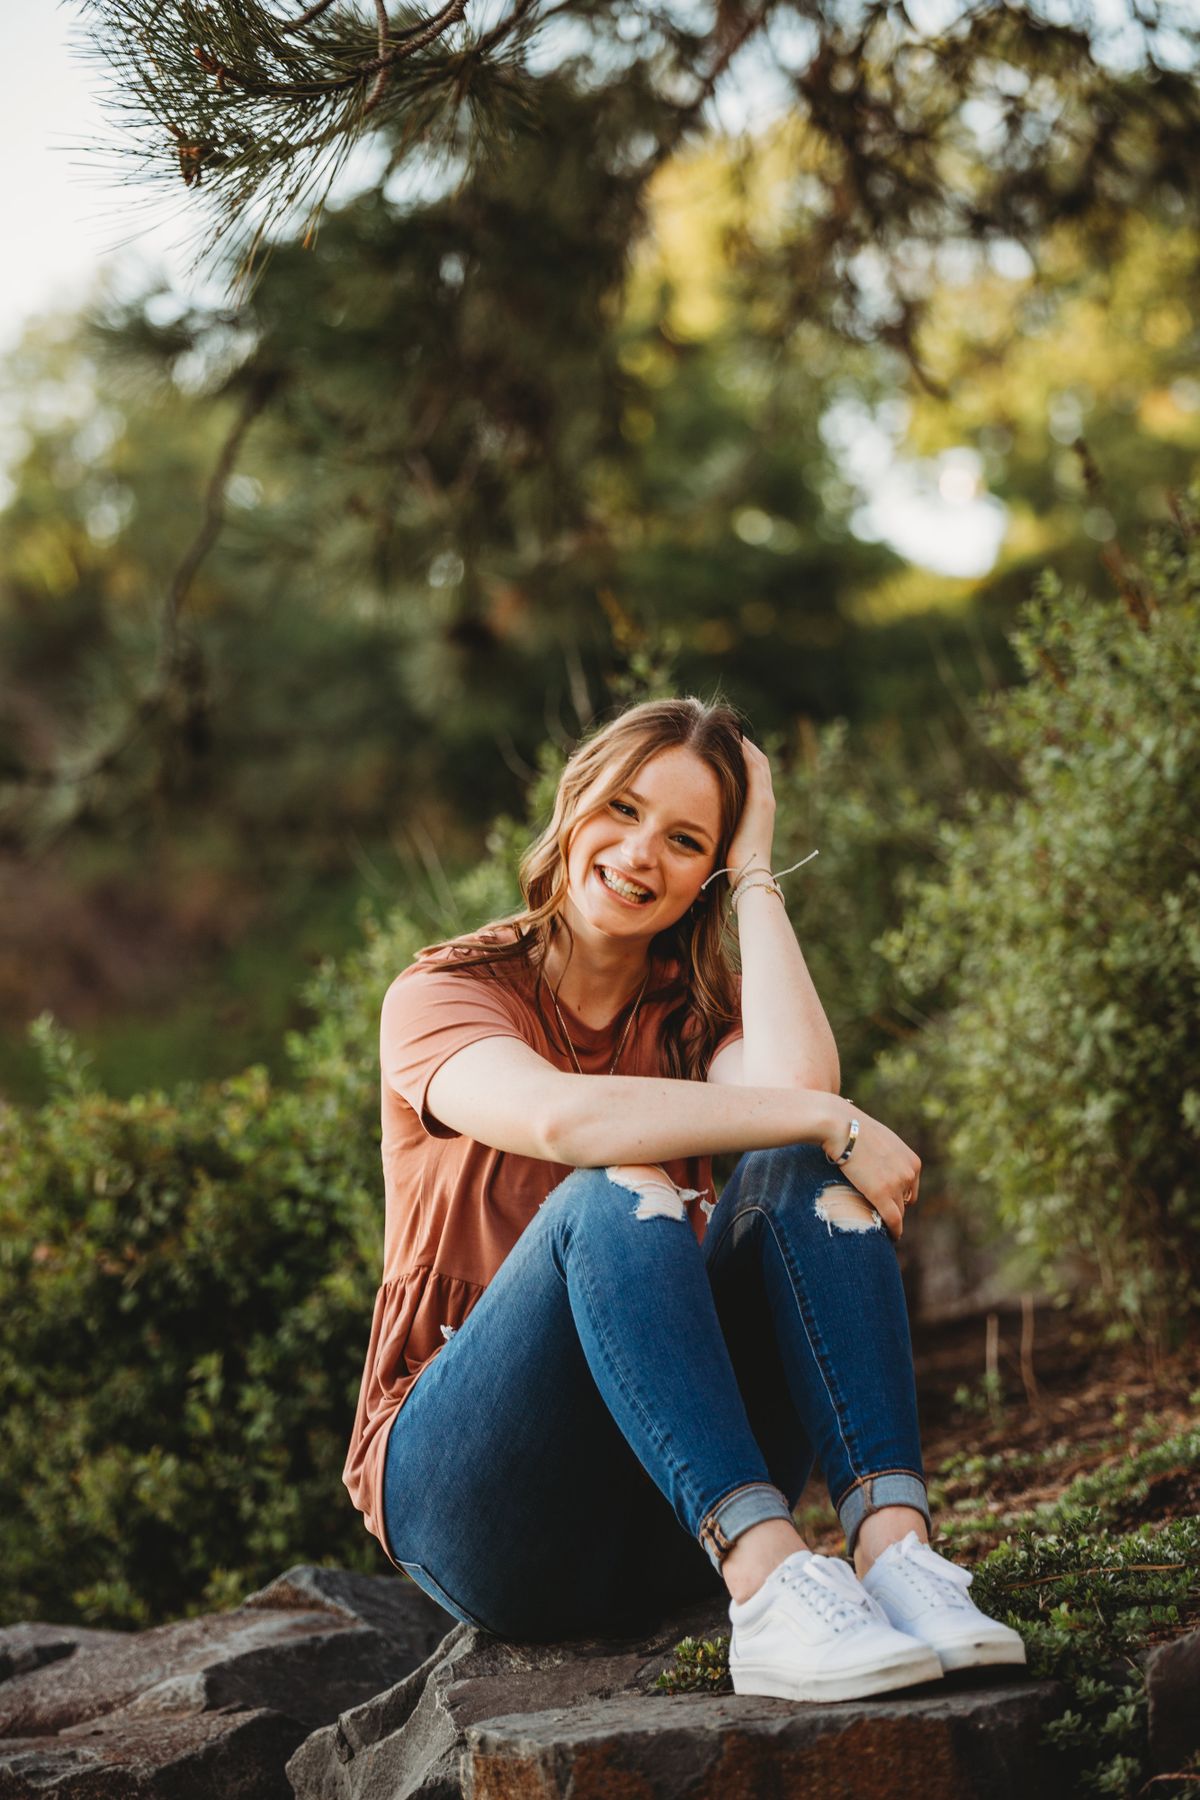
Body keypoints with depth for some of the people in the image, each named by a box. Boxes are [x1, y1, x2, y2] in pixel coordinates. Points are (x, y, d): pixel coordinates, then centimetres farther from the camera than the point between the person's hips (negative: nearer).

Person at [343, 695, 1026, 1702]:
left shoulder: (697, 1010, 11)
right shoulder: (443, 995, -1)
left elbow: (795, 1083, -16)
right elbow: (562, 1118, -26)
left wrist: (754, 873, -5)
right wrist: (825, 1119, -25)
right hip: (466, 1493, -4)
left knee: (798, 1174, -20)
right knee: (617, 1192, -30)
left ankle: (892, 1544, -38)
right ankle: (770, 1586, -46)